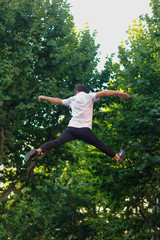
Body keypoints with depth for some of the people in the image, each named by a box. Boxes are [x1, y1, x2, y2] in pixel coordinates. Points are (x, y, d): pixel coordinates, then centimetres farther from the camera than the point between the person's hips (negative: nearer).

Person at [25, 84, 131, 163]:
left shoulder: (72, 99, 21)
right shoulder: (90, 96, 11)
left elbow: (58, 101, 31)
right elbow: (103, 93, -3)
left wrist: (44, 97, 46)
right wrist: (118, 93, -3)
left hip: (72, 127, 2)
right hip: (85, 130, -2)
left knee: (56, 142, -9)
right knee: (101, 145, 12)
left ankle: (39, 150, -30)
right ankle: (117, 157, 24)